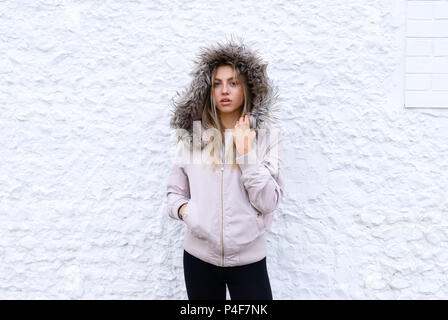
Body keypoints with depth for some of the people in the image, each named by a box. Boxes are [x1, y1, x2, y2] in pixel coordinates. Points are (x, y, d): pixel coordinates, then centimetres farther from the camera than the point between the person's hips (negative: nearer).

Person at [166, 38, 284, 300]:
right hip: (199, 258, 1)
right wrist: (185, 210, -14)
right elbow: (175, 192, 6)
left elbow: (269, 203, -10)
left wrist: (246, 153, -17)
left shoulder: (267, 137, -4)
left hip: (248, 259, -1)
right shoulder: (191, 137, 0)